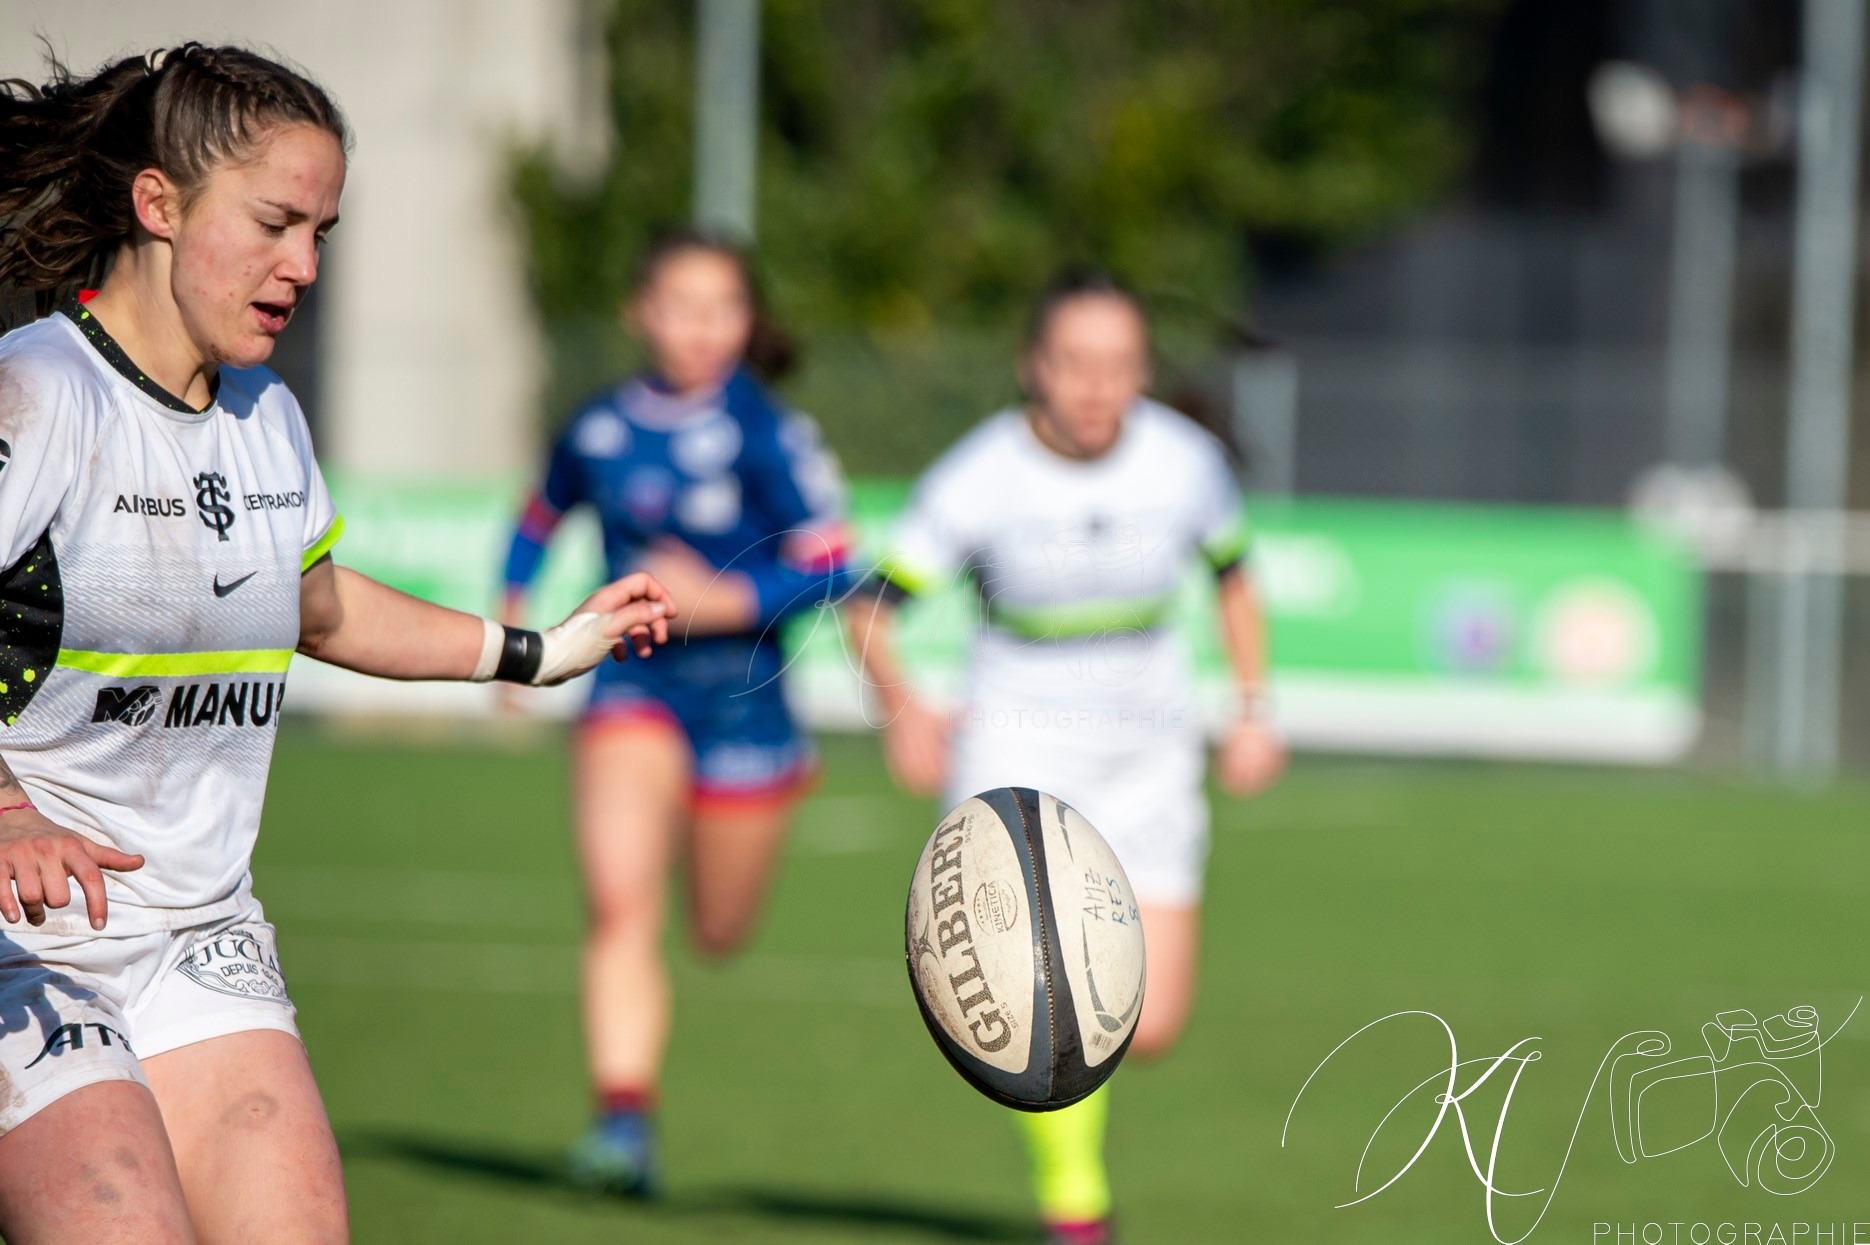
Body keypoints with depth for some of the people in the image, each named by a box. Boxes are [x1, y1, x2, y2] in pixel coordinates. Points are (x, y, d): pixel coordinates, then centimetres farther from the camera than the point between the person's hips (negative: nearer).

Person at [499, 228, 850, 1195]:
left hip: (740, 690, -1)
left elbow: (832, 568, -13)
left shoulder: (767, 435, -11)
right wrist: (510, 615, 11)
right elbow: (542, 516, 21)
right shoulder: (599, 428, 1)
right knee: (619, 901, -20)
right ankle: (624, 1117, -22)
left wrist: (724, 601, -23)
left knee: (718, 933, 15)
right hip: (632, 686, 1)